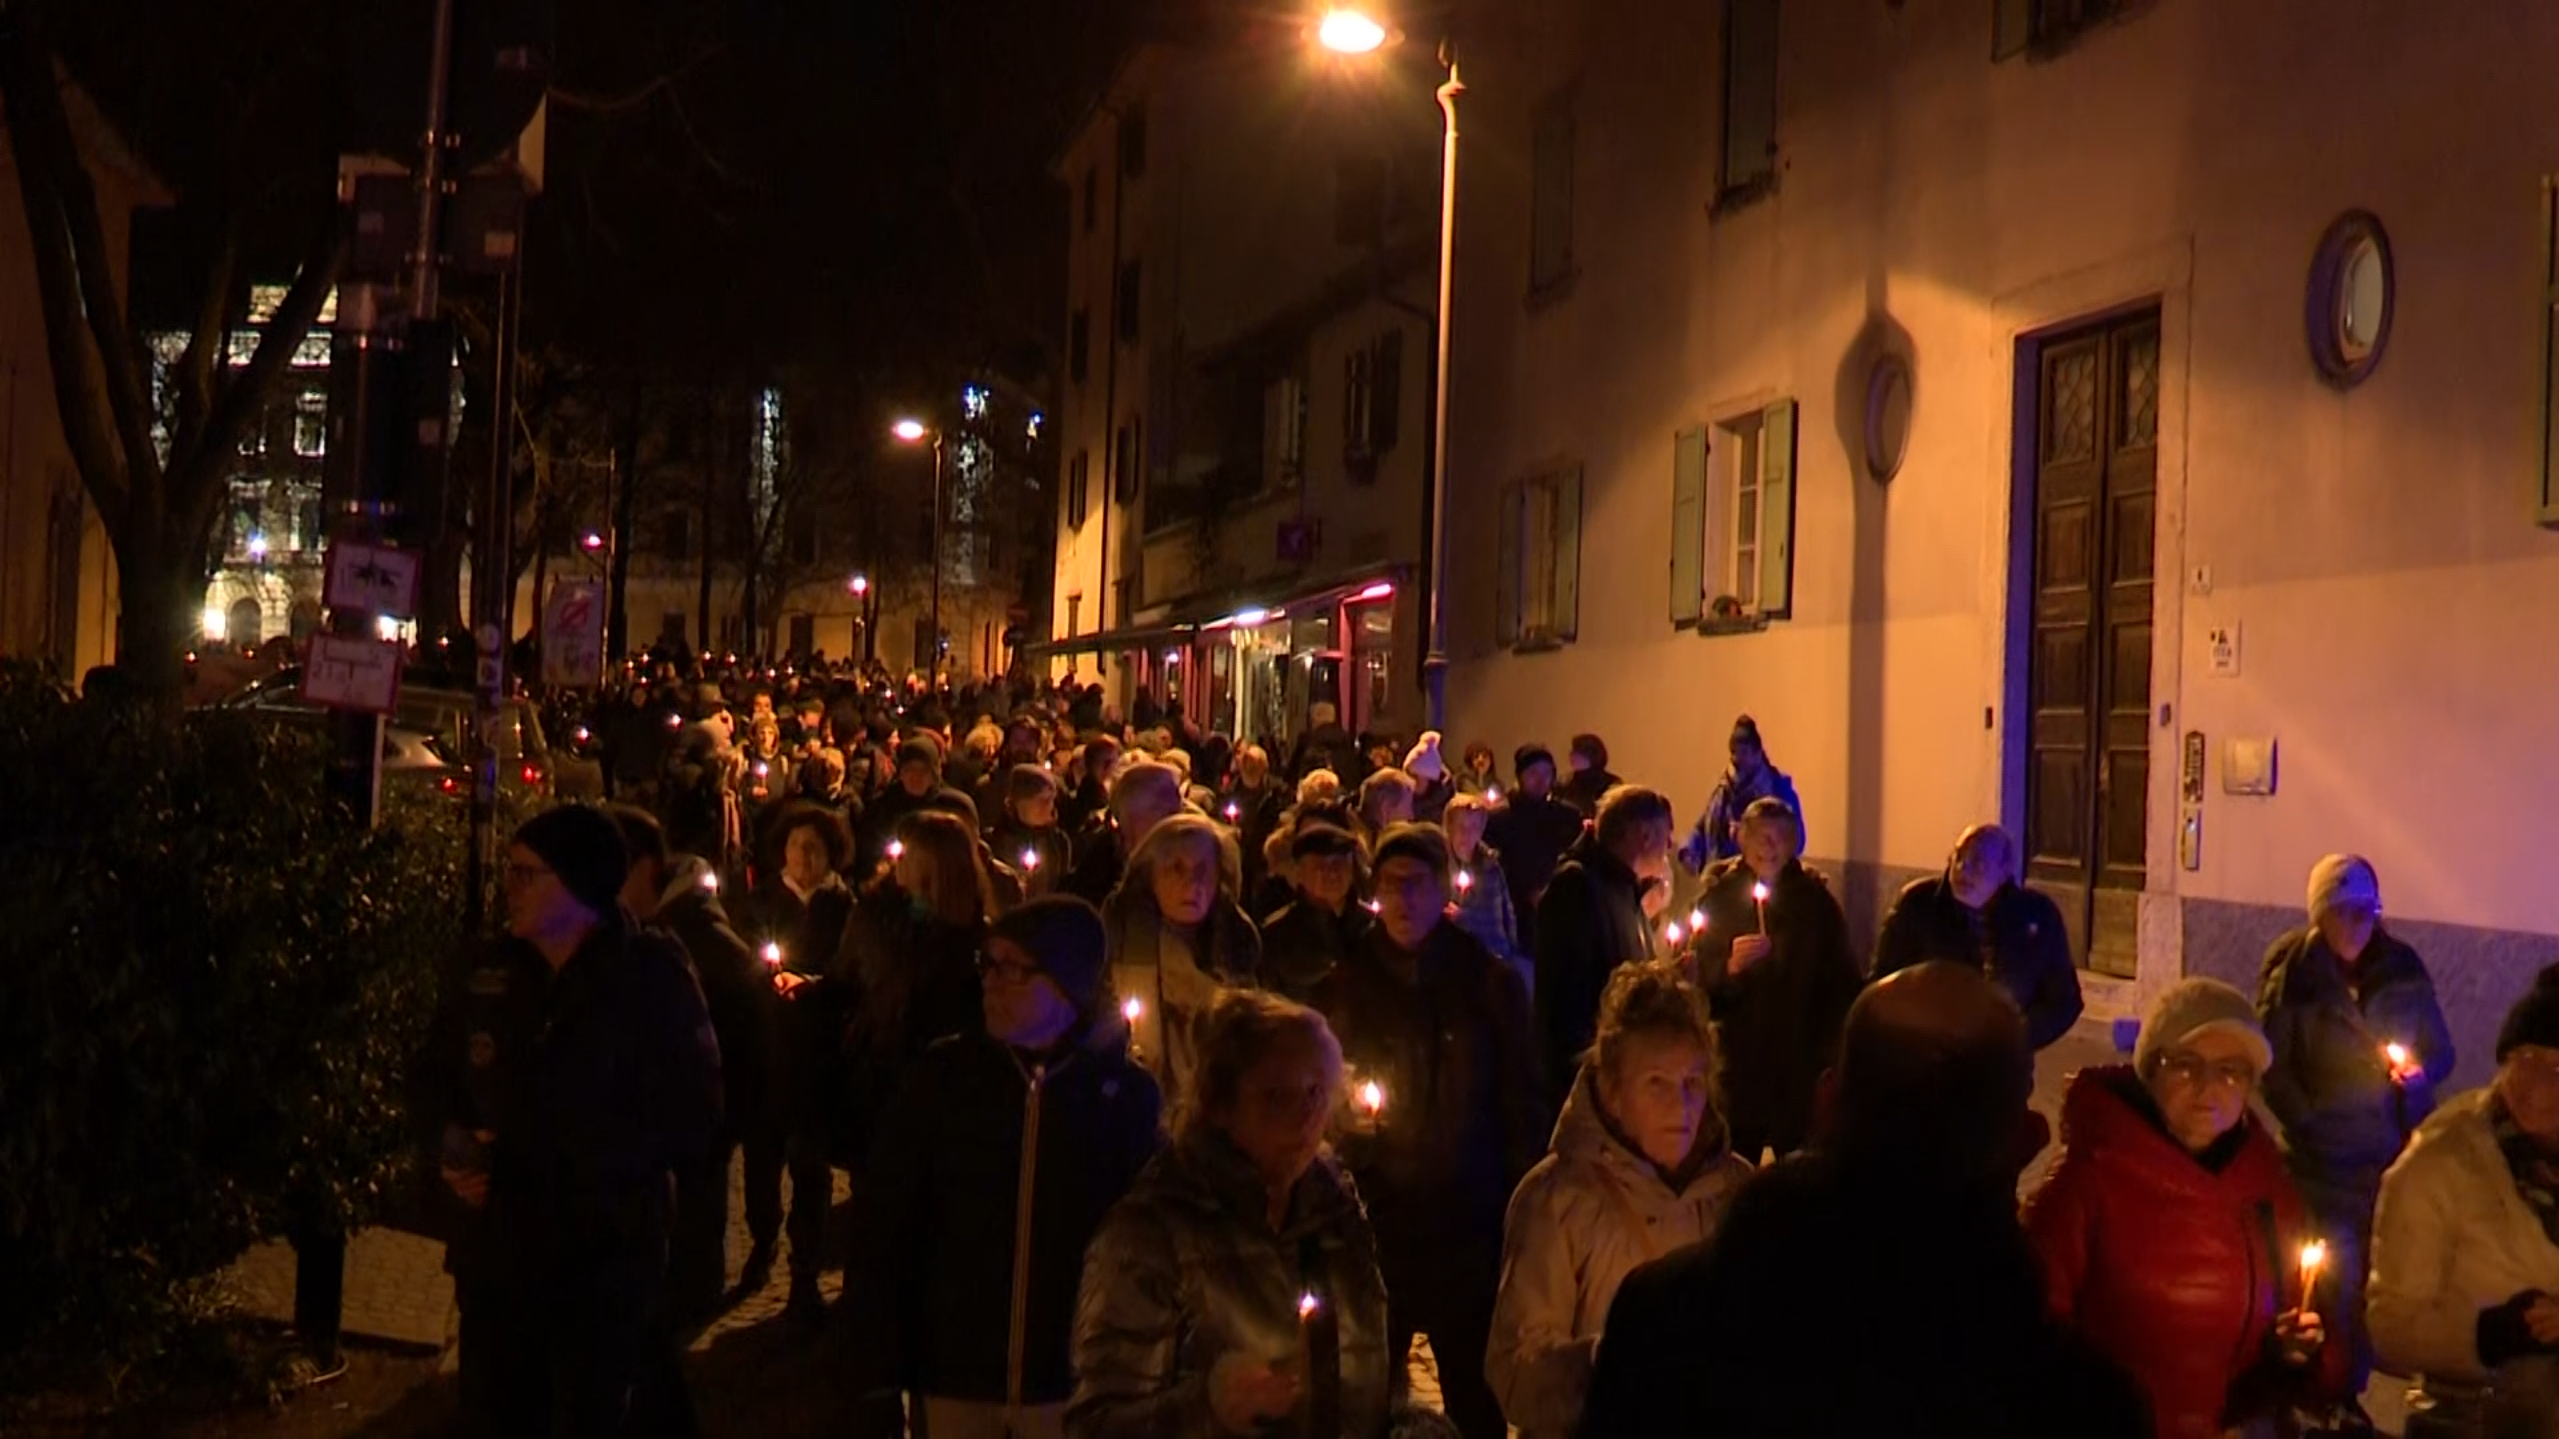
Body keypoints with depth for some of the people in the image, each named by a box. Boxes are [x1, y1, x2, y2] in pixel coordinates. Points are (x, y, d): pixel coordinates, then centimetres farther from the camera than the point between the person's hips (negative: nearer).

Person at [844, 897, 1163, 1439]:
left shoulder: (1127, 1093, -4)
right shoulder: (944, 1075, -3)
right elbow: (882, 1231, -3)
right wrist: (876, 1383, -6)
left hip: (1071, 1389, -1)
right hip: (952, 1382, 1)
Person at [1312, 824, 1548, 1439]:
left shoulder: (1487, 981, 4)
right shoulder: (1343, 986, 6)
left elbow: (1523, 1102, 5)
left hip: (1469, 1223, -1)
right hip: (1374, 1219, 1)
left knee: (1475, 1389, 2)